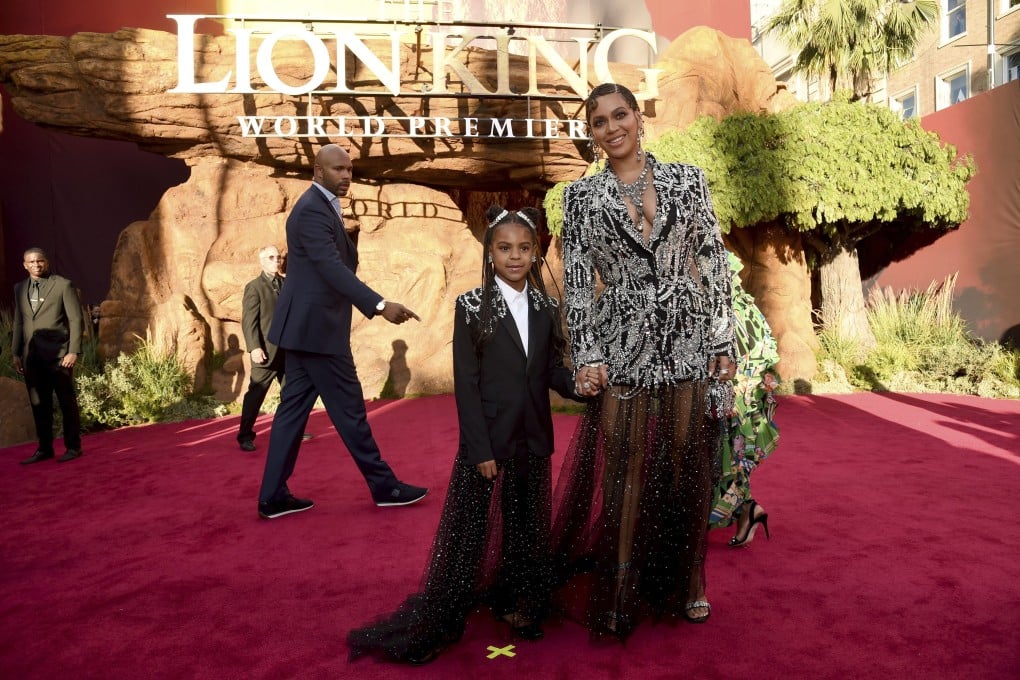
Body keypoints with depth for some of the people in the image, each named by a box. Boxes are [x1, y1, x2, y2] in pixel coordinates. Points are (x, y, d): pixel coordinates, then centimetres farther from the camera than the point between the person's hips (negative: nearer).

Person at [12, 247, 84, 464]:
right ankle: (45, 449, 16)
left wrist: (74, 351, -12)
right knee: (39, 404, 8)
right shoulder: (20, 288, 14)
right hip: (32, 356, 5)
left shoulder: (63, 285, -2)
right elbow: (19, 322, 18)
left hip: (58, 354, -5)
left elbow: (76, 320, -5)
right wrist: (16, 353, 12)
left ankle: (73, 447, 10)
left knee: (67, 402, 1)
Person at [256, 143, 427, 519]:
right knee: (349, 408, -1)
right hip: (317, 326, -10)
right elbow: (332, 268, -29)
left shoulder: (321, 207, 17)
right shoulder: (312, 209, -16)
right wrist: (380, 305, -36)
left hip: (305, 324, 10)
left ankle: (273, 496, 15)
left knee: (294, 407, 10)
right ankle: (383, 485, 11)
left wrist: (345, 237, 2)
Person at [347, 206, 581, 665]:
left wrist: (576, 383, -16)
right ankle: (429, 627, 16)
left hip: (533, 441, 5)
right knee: (473, 533, 2)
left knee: (528, 530, 15)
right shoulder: (471, 307, -7)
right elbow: (466, 384, -11)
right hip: (489, 441, -4)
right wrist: (480, 449, -15)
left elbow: (552, 370, 6)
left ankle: (519, 608, 35)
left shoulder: (547, 308, 5)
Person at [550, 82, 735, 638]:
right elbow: (576, 280, 1)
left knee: (689, 463, 8)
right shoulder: (581, 195, 5)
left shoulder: (687, 179, 7)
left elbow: (713, 260, 7)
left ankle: (686, 584, 28)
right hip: (623, 346, -1)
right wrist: (586, 355, -7)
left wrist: (723, 339, 2)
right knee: (623, 467, 1)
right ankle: (620, 591, 18)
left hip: (688, 340, 2)